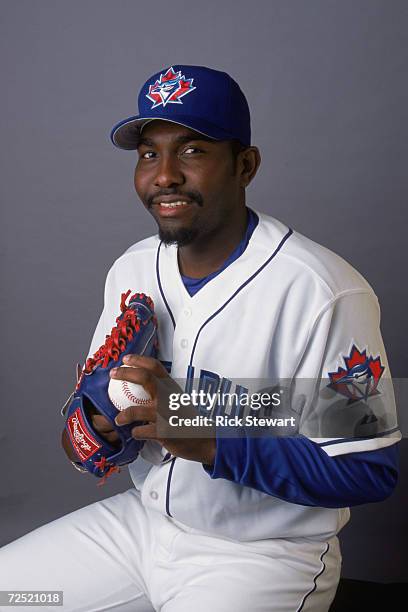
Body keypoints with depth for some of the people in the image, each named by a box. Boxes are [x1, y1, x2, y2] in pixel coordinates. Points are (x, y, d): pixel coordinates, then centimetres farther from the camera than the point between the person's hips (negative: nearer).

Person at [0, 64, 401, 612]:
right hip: (142, 518, 6)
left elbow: (371, 470, -21)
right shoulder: (132, 269, -1)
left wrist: (211, 441, -31)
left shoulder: (324, 293, -25)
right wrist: (89, 427, -17)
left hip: (264, 554, -5)